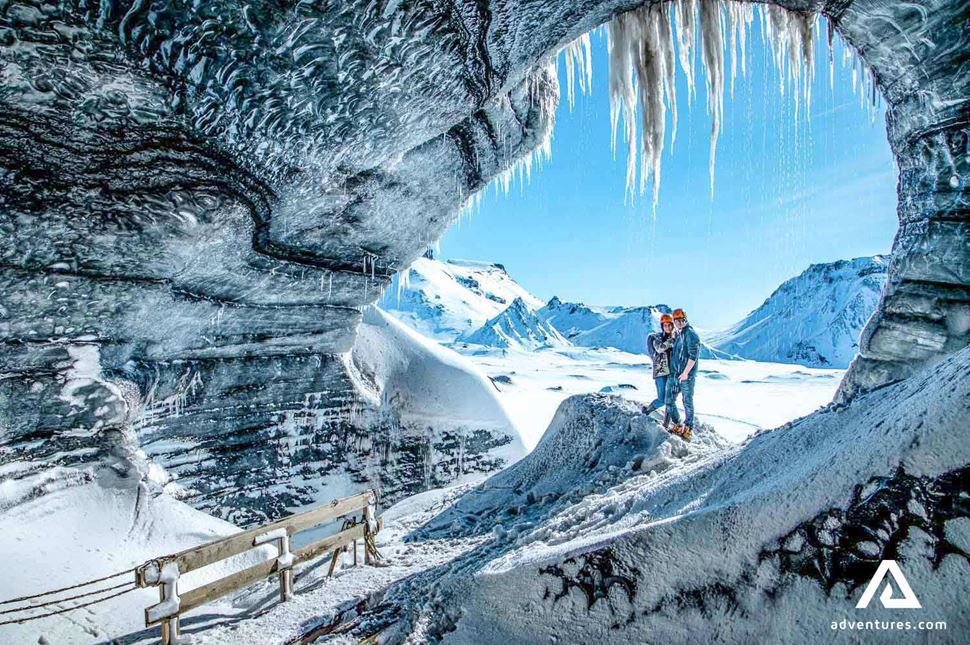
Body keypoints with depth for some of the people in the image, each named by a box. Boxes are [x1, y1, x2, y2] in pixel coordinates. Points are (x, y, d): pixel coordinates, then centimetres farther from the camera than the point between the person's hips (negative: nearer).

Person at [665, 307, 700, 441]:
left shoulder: (691, 334, -11)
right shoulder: (676, 334, 13)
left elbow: (693, 355, -17)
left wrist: (685, 372, -19)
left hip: (687, 375, -7)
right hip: (674, 374, 7)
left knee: (687, 402, 3)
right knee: (669, 401, 8)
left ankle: (688, 429, 15)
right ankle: (677, 425, 24)